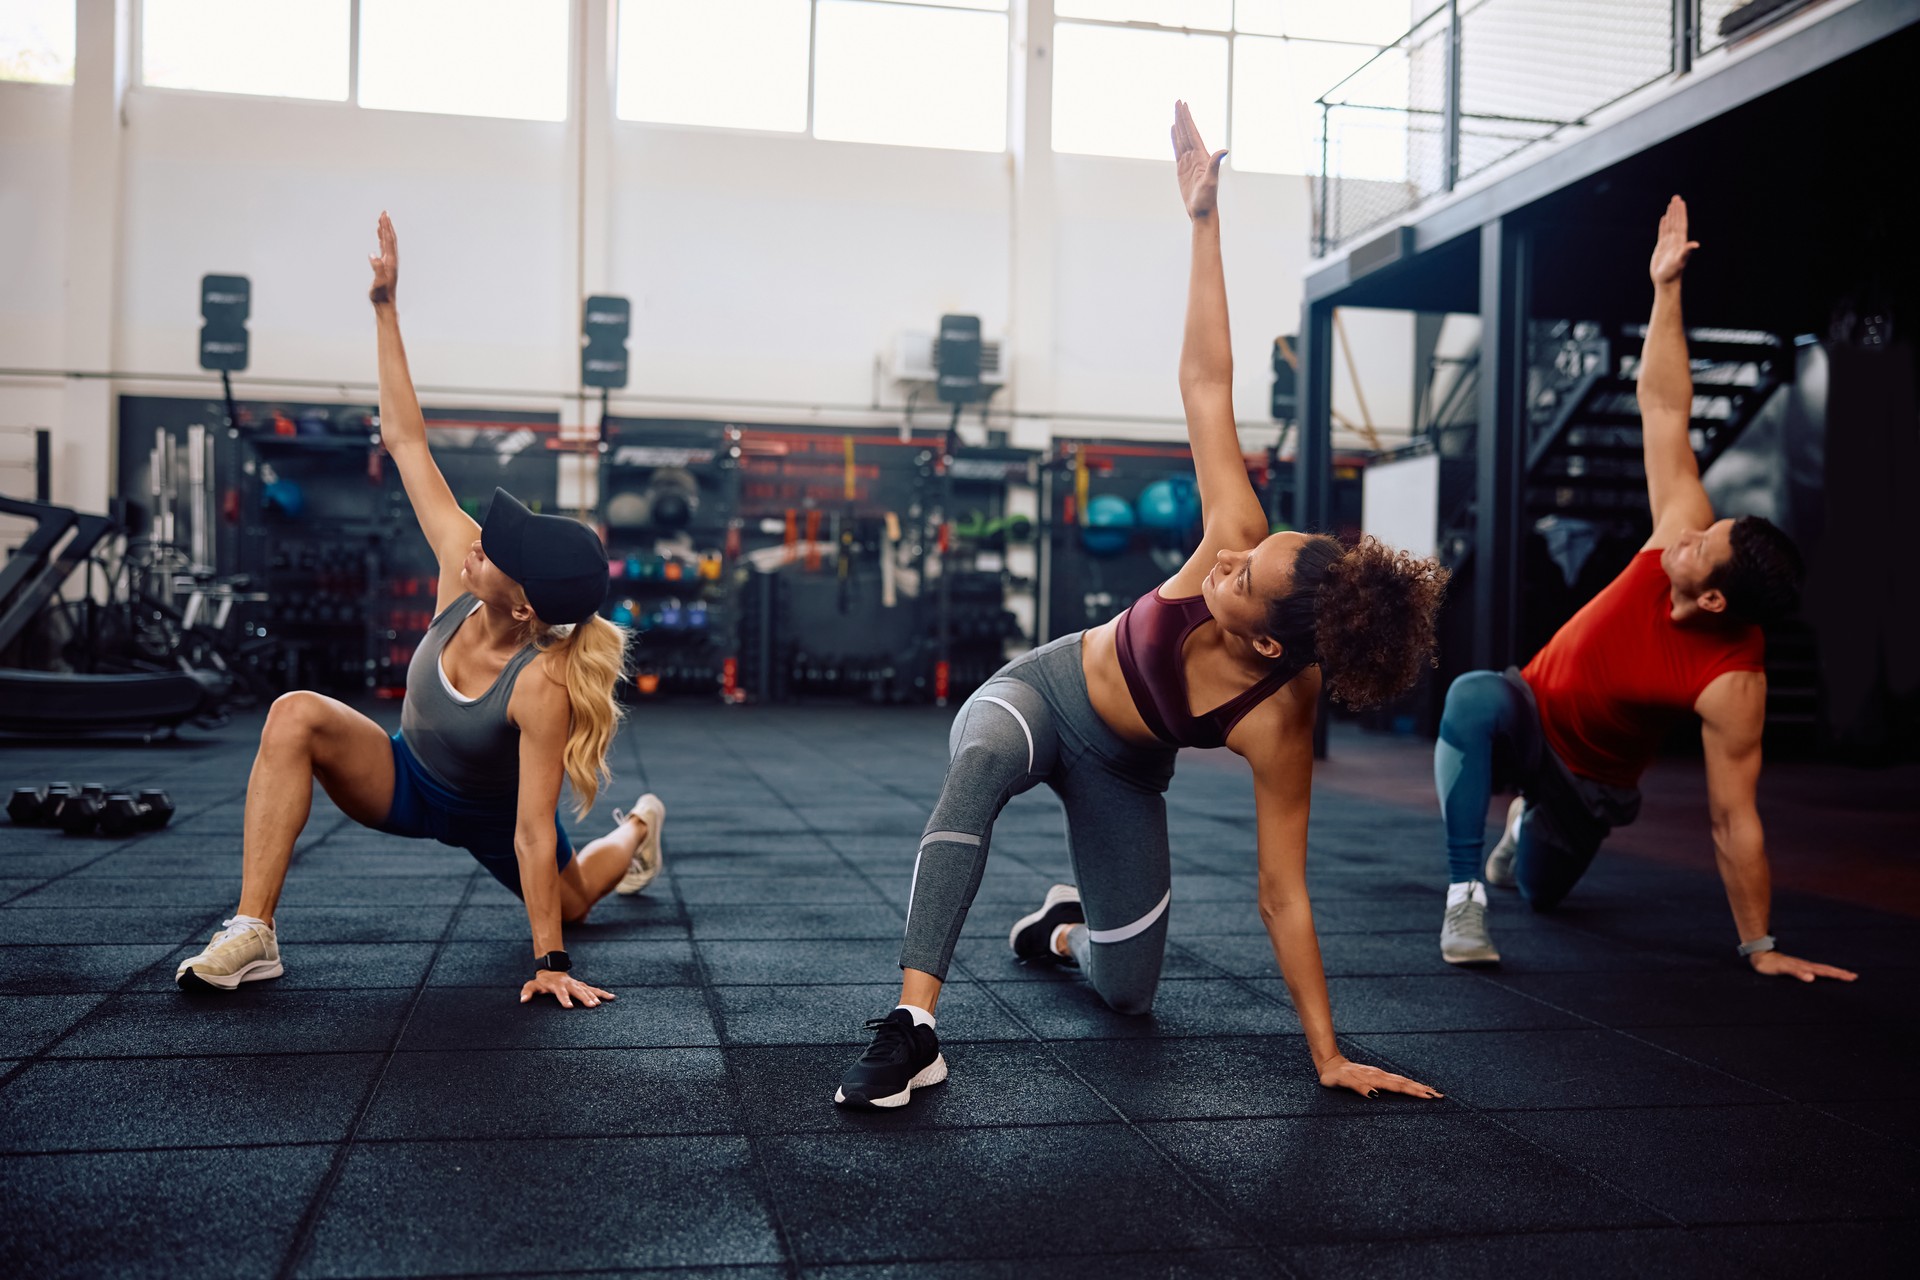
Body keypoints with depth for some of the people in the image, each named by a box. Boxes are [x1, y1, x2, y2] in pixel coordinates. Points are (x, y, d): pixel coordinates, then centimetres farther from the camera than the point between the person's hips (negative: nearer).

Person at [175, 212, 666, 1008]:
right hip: (409, 778, 4)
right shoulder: (461, 572, -27)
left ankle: (637, 829, 56)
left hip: (491, 814, -3)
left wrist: (548, 963, -33)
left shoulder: (542, 686, -39)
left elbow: (534, 835, -36)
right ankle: (253, 934, -29)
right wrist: (385, 310, -26)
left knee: (570, 901, 23)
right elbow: (406, 441, -23)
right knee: (296, 715, -28)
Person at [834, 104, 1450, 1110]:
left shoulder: (1278, 724, -31)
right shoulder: (1239, 543, -29)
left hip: (1121, 772, 0)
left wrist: (1329, 1058, -24)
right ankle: (913, 1027, -40)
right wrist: (1204, 220, -31)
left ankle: (1064, 928, 48)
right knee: (982, 761, -39)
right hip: (1037, 691, 0)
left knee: (1129, 991, 8)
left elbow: (1284, 895, -24)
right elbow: (1206, 381, -28)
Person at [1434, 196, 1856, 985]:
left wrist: (1760, 947, -25)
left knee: (1541, 893, 21)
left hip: (1593, 780, -2)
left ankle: (1529, 828, 58)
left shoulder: (1732, 683, -34)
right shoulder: (1683, 535, -25)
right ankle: (1465, 891, -30)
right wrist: (1666, 289, -27)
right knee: (1475, 695, -36)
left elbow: (1734, 821, -29)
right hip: (1533, 709, 2)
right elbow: (1664, 410, -23)